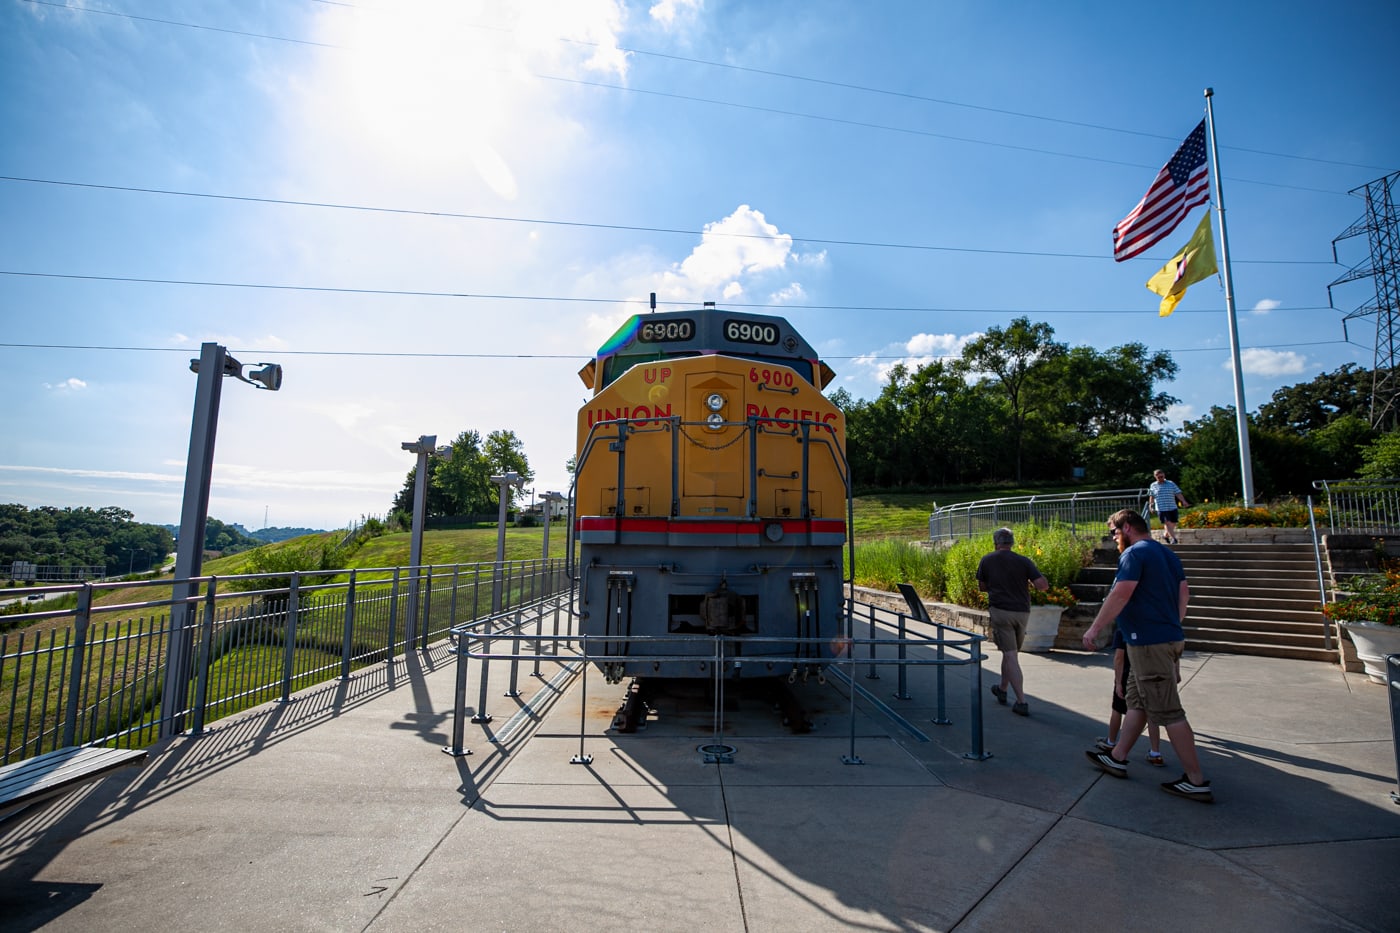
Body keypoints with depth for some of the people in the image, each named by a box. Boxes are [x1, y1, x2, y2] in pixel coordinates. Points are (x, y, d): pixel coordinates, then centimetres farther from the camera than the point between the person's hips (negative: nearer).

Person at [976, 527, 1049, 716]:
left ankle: (1022, 702, -8)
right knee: (1010, 652, 19)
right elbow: (1043, 585, -9)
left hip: (1001, 611, -3)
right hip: (1022, 612, 3)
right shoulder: (1024, 561, -1)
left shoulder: (987, 560, 0)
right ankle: (1002, 690, 35)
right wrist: (1028, 582, 11)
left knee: (1010, 656, -2)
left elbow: (982, 587, 10)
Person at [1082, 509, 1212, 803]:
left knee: (1168, 712, -2)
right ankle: (1117, 758, 25)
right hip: (1170, 637, 10)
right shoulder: (1168, 555, 14)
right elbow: (1184, 593, 17)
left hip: (1149, 643, -10)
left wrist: (1094, 629, -18)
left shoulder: (1135, 553, -14)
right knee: (1136, 700, 16)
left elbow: (1120, 594, -22)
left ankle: (1196, 781, 6)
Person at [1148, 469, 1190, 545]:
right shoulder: (1153, 485, 6)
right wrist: (1151, 505, 7)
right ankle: (1174, 538, -12)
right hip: (1161, 509, -2)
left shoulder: (1171, 484, 8)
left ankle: (1166, 534, 29)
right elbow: (1151, 496, 14)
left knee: (1173, 523, 7)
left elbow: (1178, 493, 2)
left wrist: (1184, 501, -10)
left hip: (1172, 508, 2)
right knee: (1167, 523, -11)